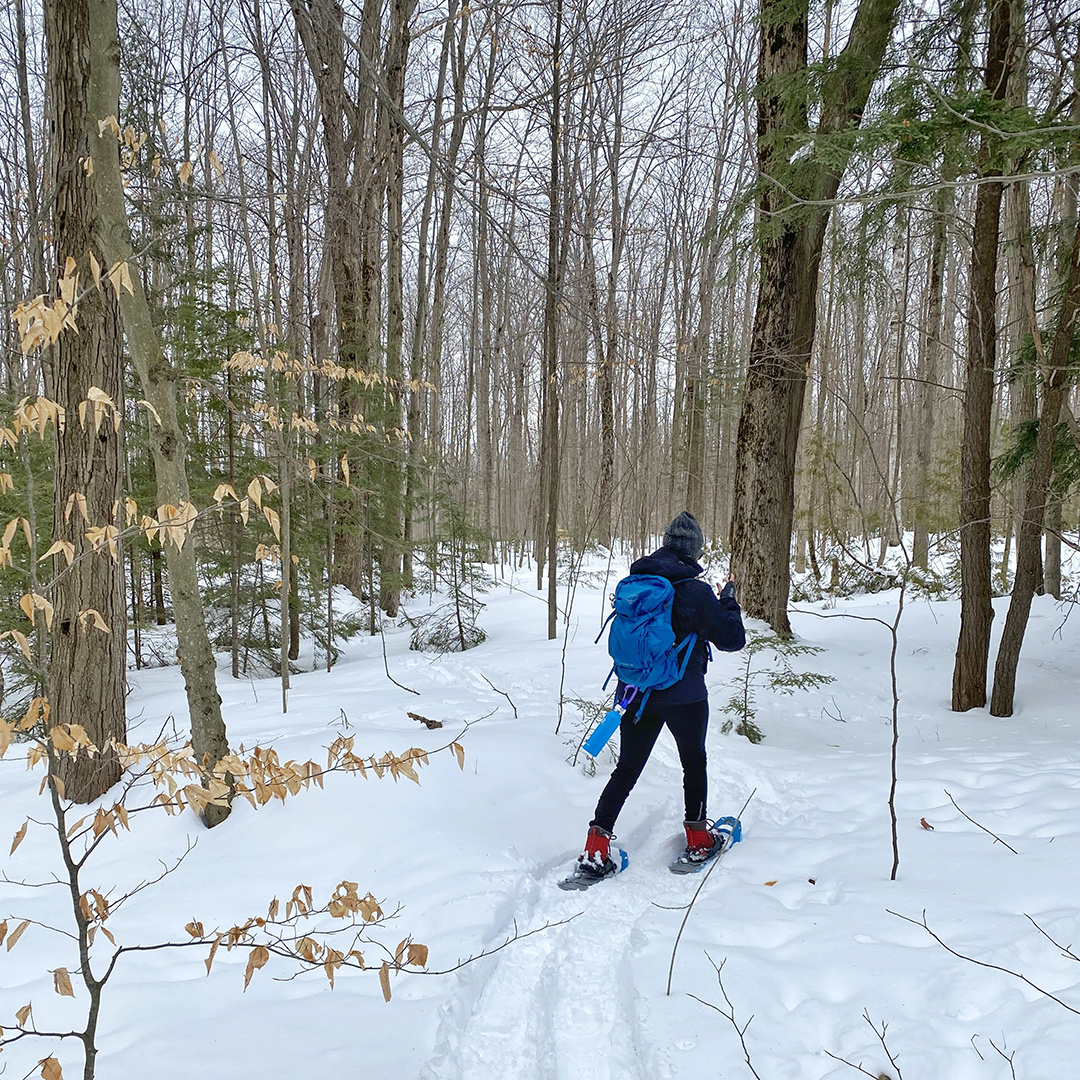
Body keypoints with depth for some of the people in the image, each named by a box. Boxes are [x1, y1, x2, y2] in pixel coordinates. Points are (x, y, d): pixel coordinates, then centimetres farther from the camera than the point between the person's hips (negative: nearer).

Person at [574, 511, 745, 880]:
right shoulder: (696, 591, -15)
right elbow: (733, 639, -6)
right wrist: (728, 602, 8)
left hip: (636, 694, 4)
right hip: (684, 696, -4)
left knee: (626, 770, 11)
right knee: (694, 763, 20)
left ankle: (595, 852, 5)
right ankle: (698, 841, 30)